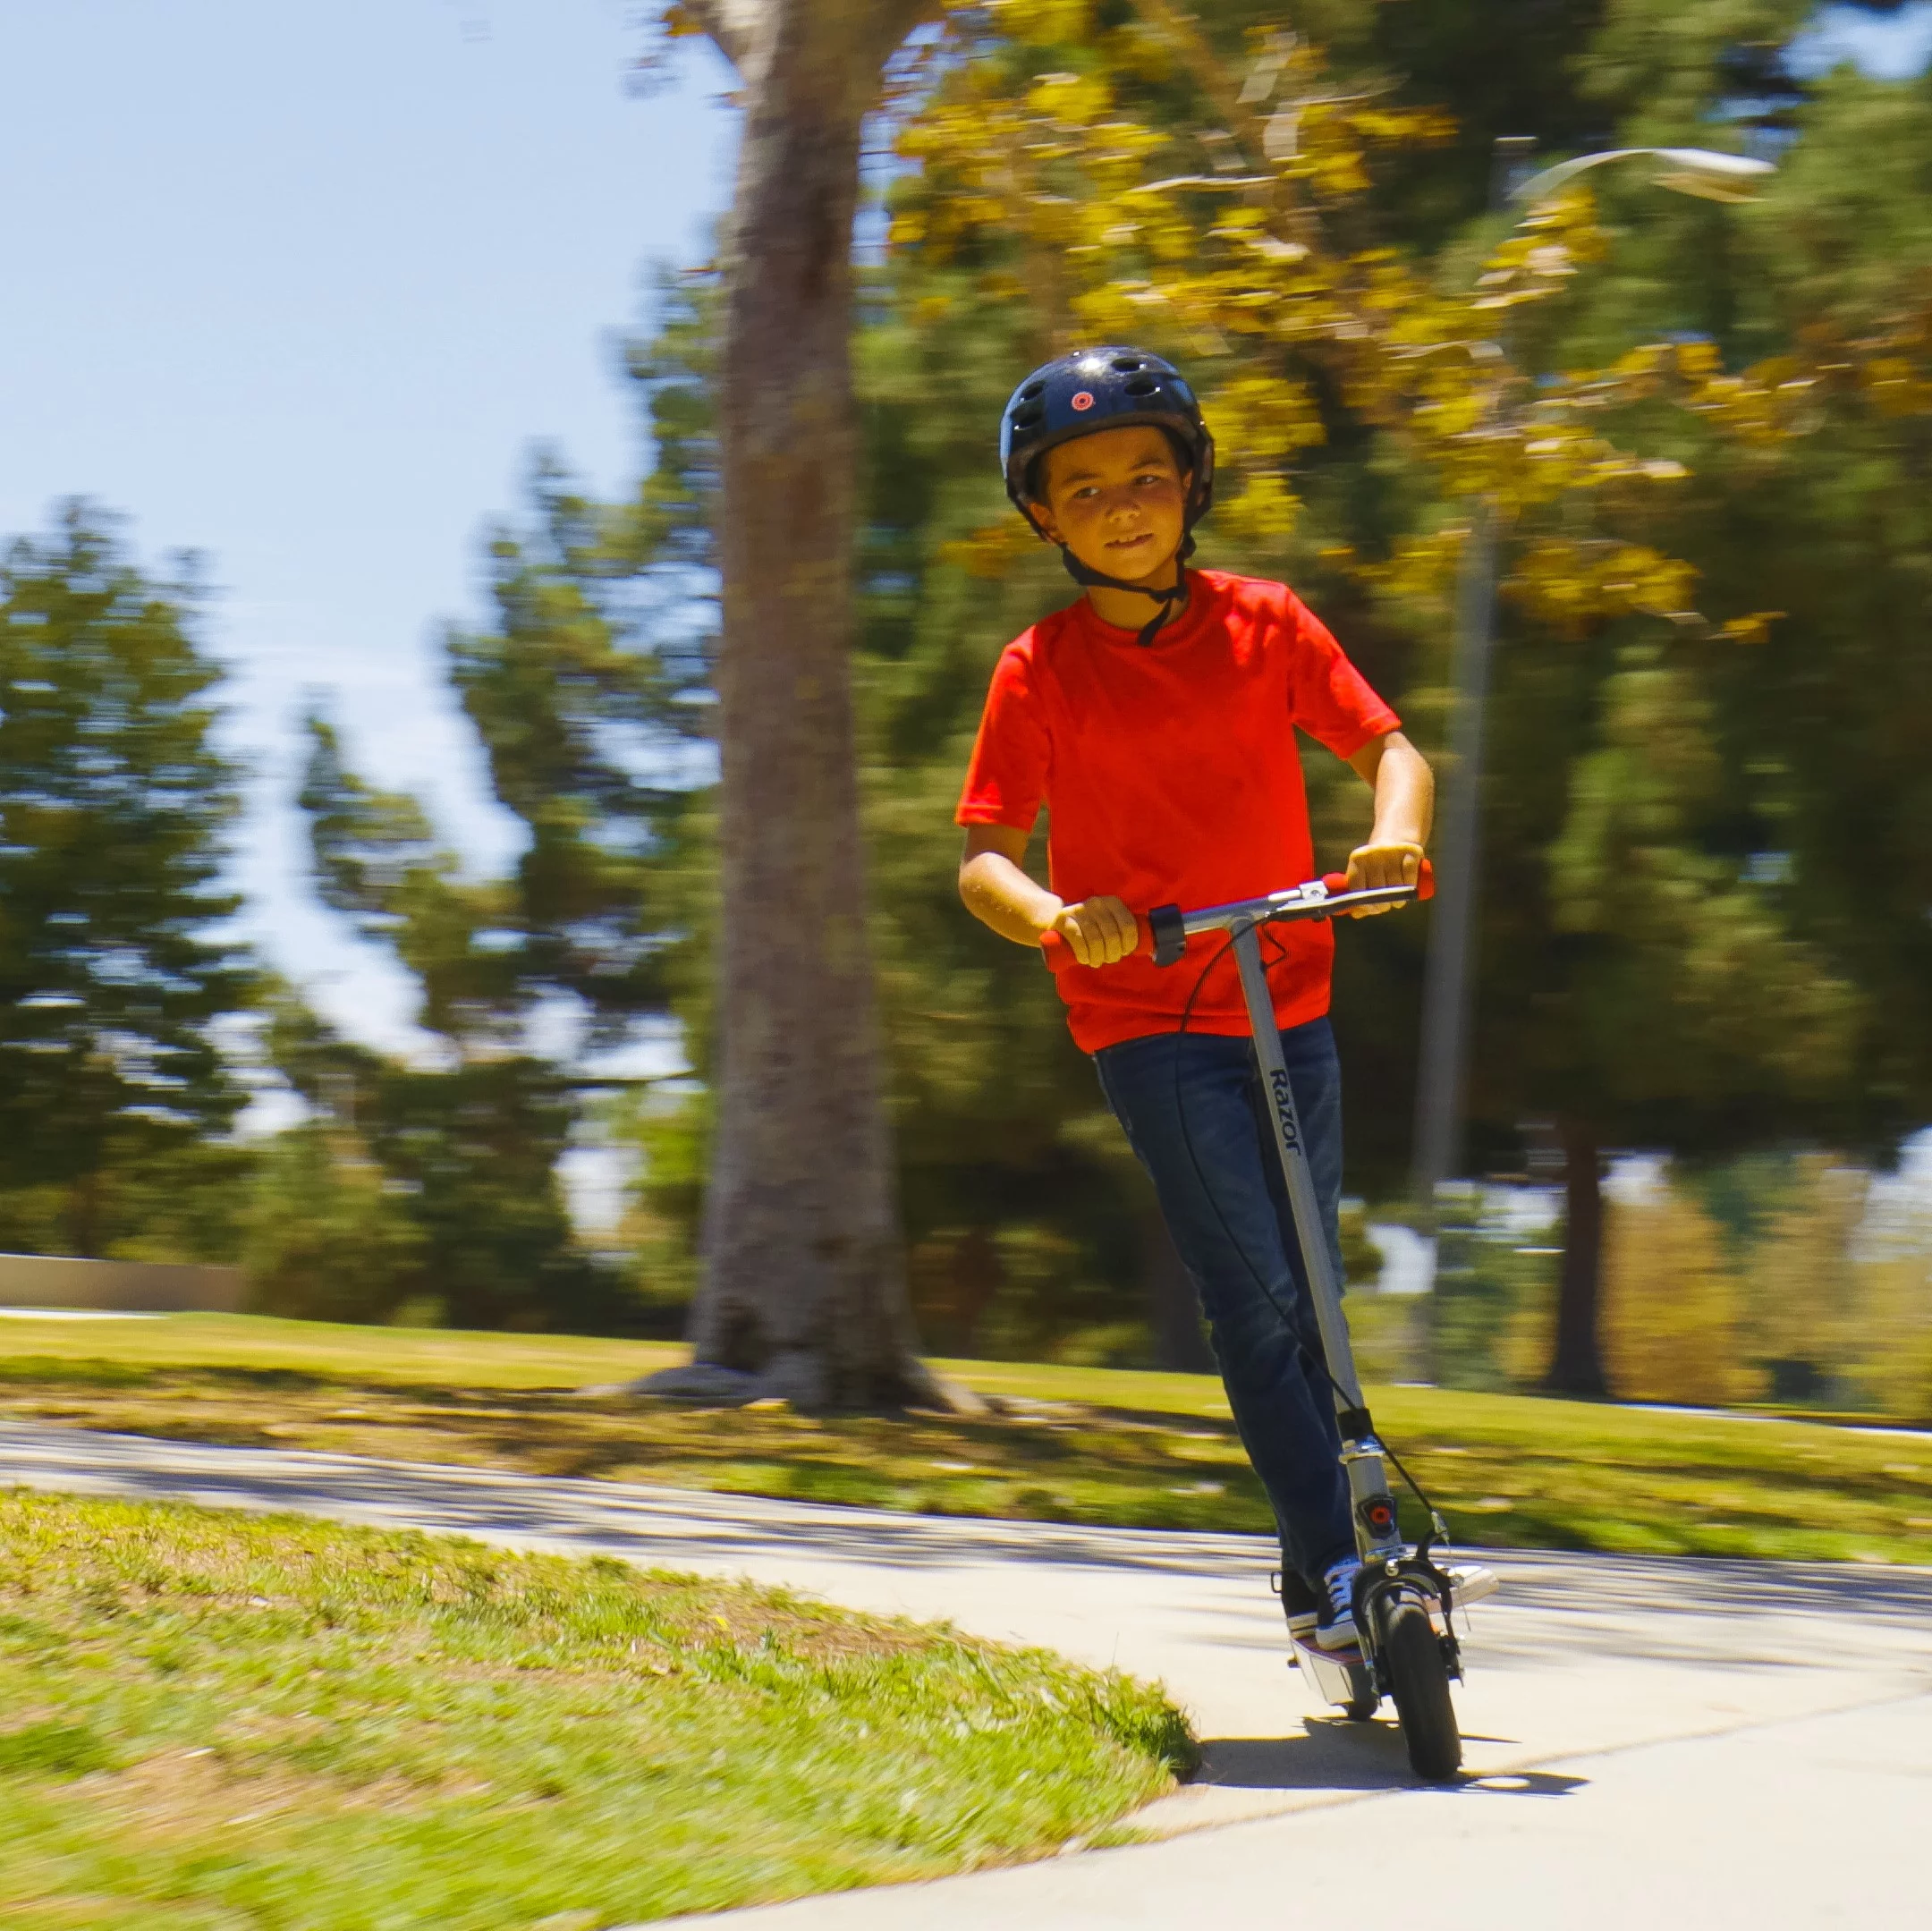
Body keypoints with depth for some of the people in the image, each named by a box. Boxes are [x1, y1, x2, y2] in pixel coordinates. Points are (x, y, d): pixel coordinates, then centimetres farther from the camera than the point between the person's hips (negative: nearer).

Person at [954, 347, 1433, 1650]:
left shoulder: (1265, 623, 1)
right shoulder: (1041, 673, -5)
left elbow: (1386, 745, -2)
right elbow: (983, 857, -6)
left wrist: (1398, 834, -24)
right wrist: (1054, 916, -28)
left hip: (1289, 996, 3)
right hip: (1147, 1015, -3)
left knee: (1310, 1293, 9)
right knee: (1253, 1291, -14)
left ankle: (1315, 1569, 23)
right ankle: (1334, 1567, -11)